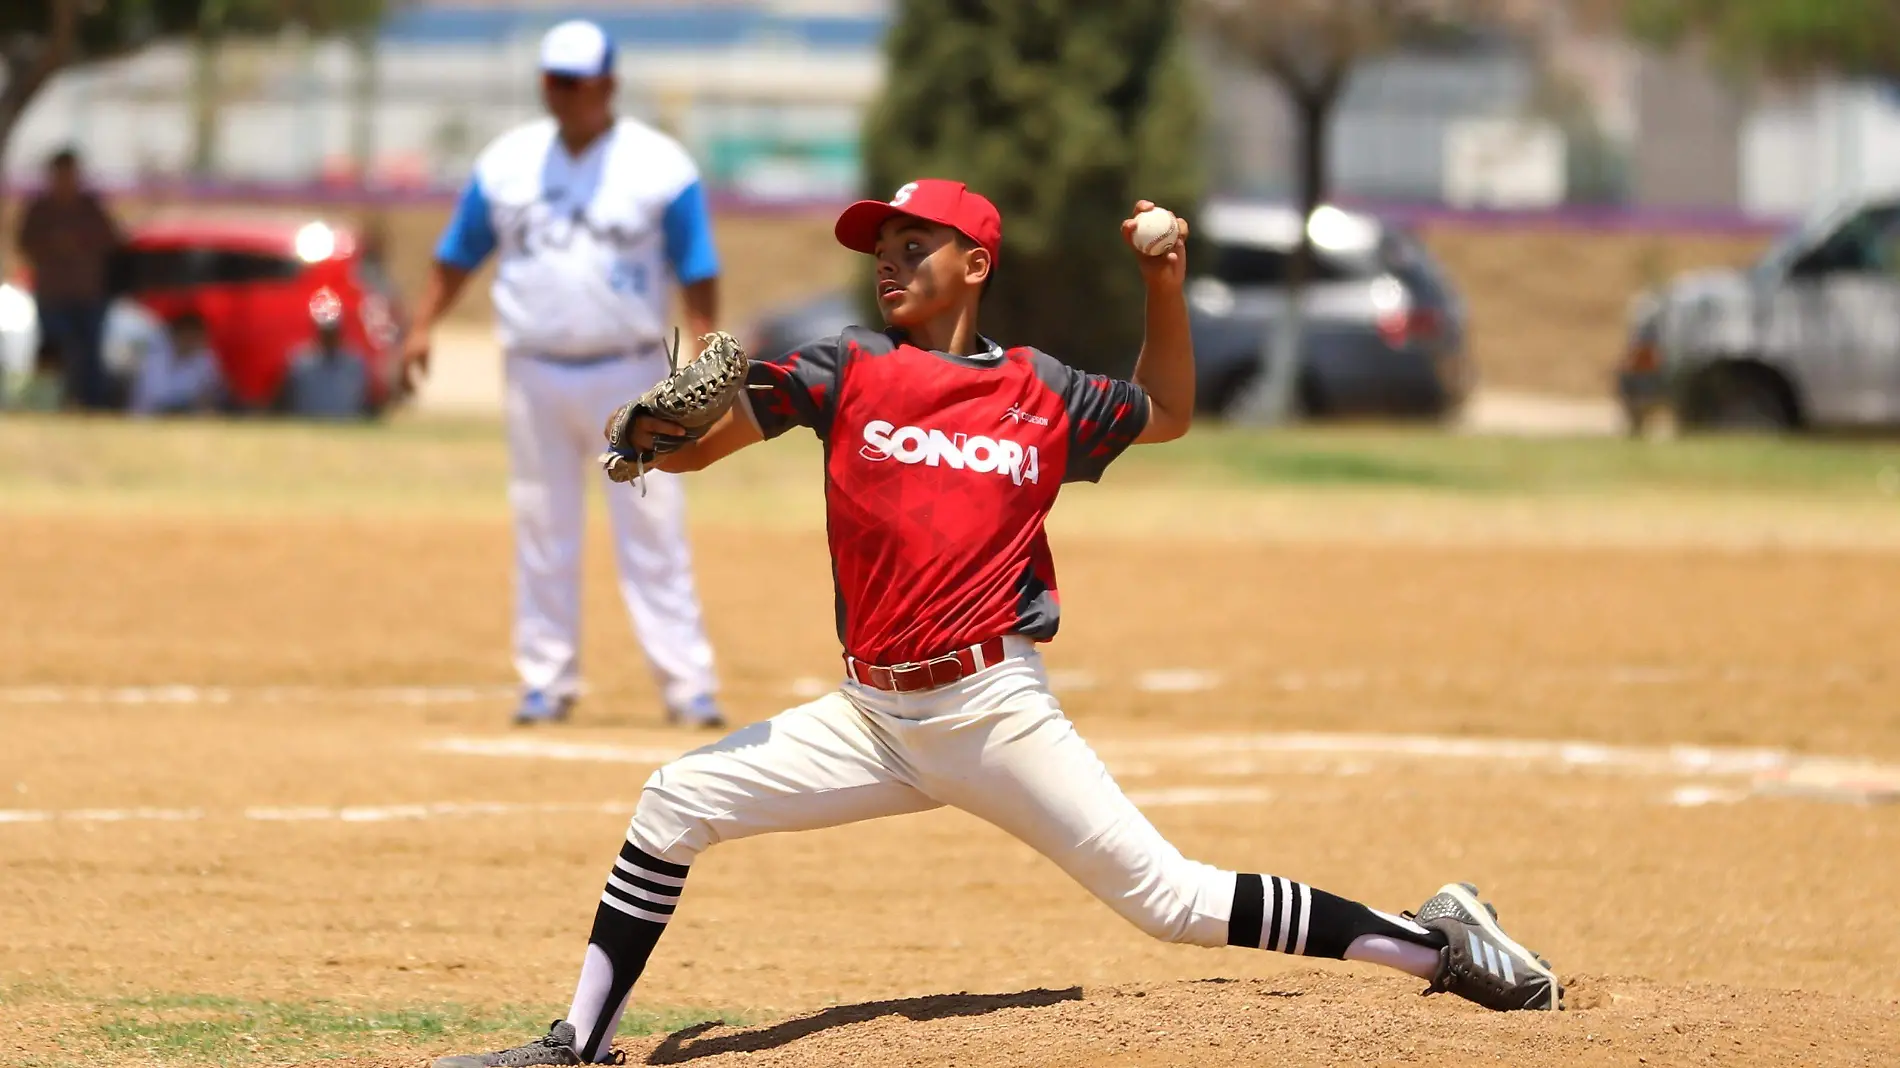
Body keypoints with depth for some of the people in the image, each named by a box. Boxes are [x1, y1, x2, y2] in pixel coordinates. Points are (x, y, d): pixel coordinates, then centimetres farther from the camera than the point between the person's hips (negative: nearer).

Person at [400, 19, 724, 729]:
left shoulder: (660, 166, -4)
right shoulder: (506, 163, 6)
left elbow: (698, 273, -5)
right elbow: (459, 253, 12)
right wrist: (422, 327, 0)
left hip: (629, 373, -3)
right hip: (536, 372, 3)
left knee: (652, 533, -6)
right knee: (541, 535, 5)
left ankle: (687, 686, -6)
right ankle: (547, 682, 11)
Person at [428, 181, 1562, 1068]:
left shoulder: (1044, 393, 4)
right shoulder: (846, 371, 4)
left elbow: (1167, 414, 25)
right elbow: (688, 445, -4)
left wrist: (1167, 284, 11)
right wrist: (665, 424, -28)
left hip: (996, 708, -3)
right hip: (872, 716, 3)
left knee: (1169, 897, -8)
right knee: (677, 802, -6)